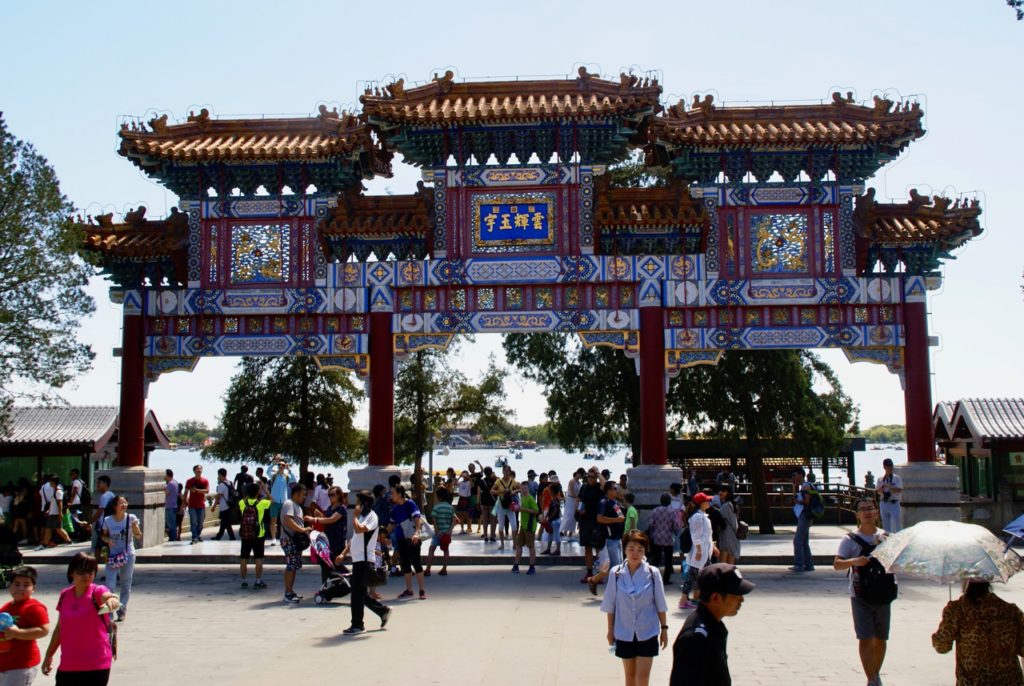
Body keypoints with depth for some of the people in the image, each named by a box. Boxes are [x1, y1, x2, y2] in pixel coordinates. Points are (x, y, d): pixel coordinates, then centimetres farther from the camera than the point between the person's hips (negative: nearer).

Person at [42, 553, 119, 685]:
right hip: (68, 665, 5)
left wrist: (112, 600, -60)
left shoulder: (98, 592, -11)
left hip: (96, 666, -5)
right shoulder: (65, 595, 4)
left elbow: (107, 596, -37)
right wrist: (49, 655, 20)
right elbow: (60, 628, 15)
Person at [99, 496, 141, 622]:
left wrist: (134, 526, -26)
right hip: (113, 555, 0)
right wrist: (107, 540, -12)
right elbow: (104, 535, 10)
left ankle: (122, 610, 24)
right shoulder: (108, 520, -2)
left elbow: (139, 536, -8)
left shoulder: (131, 518, -5)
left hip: (128, 555, 0)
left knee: (126, 584, 9)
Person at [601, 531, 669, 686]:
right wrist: (610, 630, 3)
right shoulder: (616, 573, -9)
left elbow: (660, 604, -1)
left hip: (647, 632, -1)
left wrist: (664, 628, 1)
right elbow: (611, 605, 0)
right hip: (624, 632, 1)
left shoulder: (652, 573, -10)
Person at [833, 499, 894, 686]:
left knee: (880, 639, 12)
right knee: (865, 639, -6)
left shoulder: (886, 537, 5)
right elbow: (836, 564, -10)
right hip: (860, 596, -3)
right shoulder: (850, 539, -3)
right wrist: (854, 561, -28)